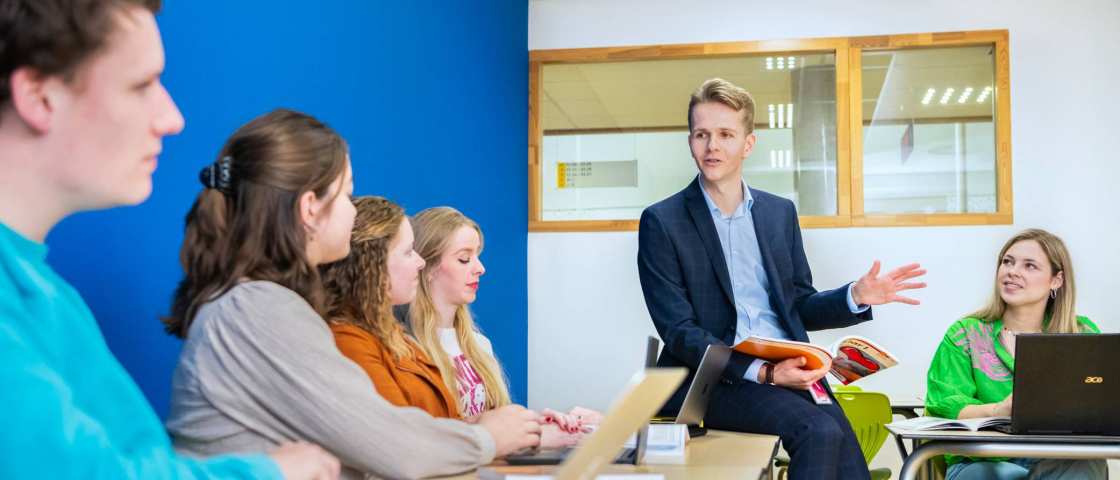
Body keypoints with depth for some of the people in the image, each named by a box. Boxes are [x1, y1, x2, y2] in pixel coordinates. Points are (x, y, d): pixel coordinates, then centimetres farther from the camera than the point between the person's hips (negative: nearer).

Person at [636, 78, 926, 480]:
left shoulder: (780, 212, 14)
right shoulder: (662, 222, -1)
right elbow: (679, 331, -7)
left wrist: (856, 297, 0)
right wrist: (762, 372, -19)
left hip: (789, 372, 4)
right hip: (715, 380, -4)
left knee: (842, 445, -24)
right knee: (821, 432, -29)